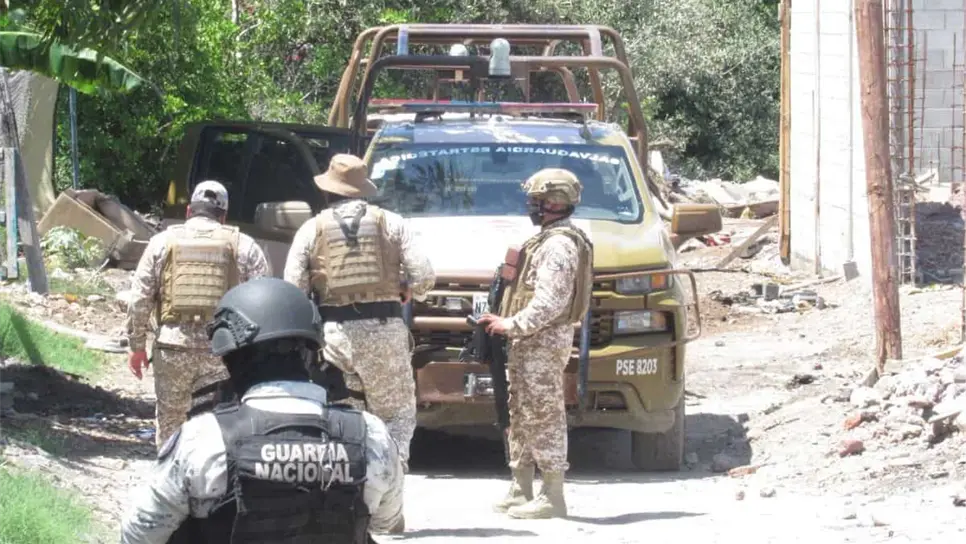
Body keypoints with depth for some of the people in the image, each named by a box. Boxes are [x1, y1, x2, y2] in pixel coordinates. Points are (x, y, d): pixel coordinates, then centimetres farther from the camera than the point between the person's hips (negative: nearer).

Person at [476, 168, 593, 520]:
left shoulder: (558, 245, -16)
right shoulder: (550, 240, 18)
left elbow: (551, 302, -24)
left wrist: (511, 325, -20)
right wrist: (511, 325, 16)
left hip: (543, 342, -11)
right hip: (530, 342, 11)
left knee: (543, 417, -9)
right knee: (520, 415, 15)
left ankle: (552, 497, -8)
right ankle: (521, 491, 21)